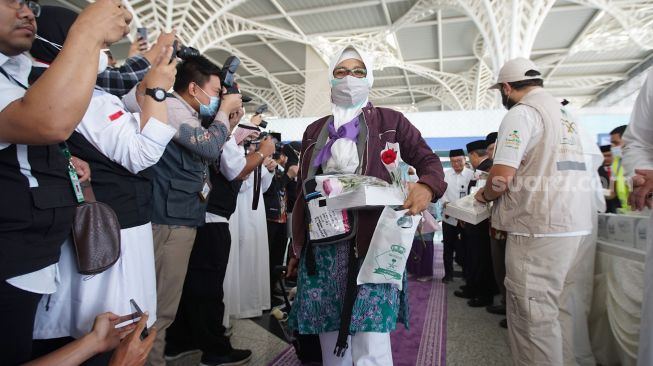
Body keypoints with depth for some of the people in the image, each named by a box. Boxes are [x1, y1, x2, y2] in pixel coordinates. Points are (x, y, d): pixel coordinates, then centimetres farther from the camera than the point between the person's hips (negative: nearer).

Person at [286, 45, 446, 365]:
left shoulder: (389, 121, 8)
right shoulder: (315, 131, 16)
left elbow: (428, 160, 5)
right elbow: (303, 190, 15)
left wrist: (427, 186, -20)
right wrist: (297, 248, 13)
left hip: (374, 243, -3)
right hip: (322, 246, 4)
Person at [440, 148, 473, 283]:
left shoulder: (471, 174, -4)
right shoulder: (446, 174, 4)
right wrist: (445, 202, -20)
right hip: (449, 217, 2)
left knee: (465, 247, 10)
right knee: (448, 248, 10)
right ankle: (448, 273, 23)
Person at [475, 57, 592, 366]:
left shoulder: (521, 112, -9)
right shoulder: (565, 114, 19)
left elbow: (502, 177, -19)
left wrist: (484, 195, 3)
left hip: (540, 228, -9)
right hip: (574, 223, 9)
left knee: (532, 317, -3)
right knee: (543, 313, 16)